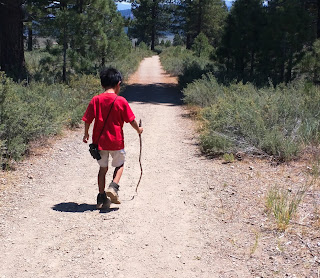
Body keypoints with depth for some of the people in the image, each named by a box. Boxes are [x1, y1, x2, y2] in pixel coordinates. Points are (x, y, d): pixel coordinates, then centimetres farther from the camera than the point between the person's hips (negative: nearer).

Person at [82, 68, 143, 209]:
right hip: (116, 141, -2)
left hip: (99, 141, 3)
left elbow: (87, 120, -1)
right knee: (119, 165, 19)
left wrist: (86, 134, 16)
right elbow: (131, 120, -4)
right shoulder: (121, 101, -9)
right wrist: (138, 129, 15)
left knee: (103, 168, 16)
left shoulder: (96, 100, -3)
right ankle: (113, 187, -4)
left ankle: (102, 198, 16)